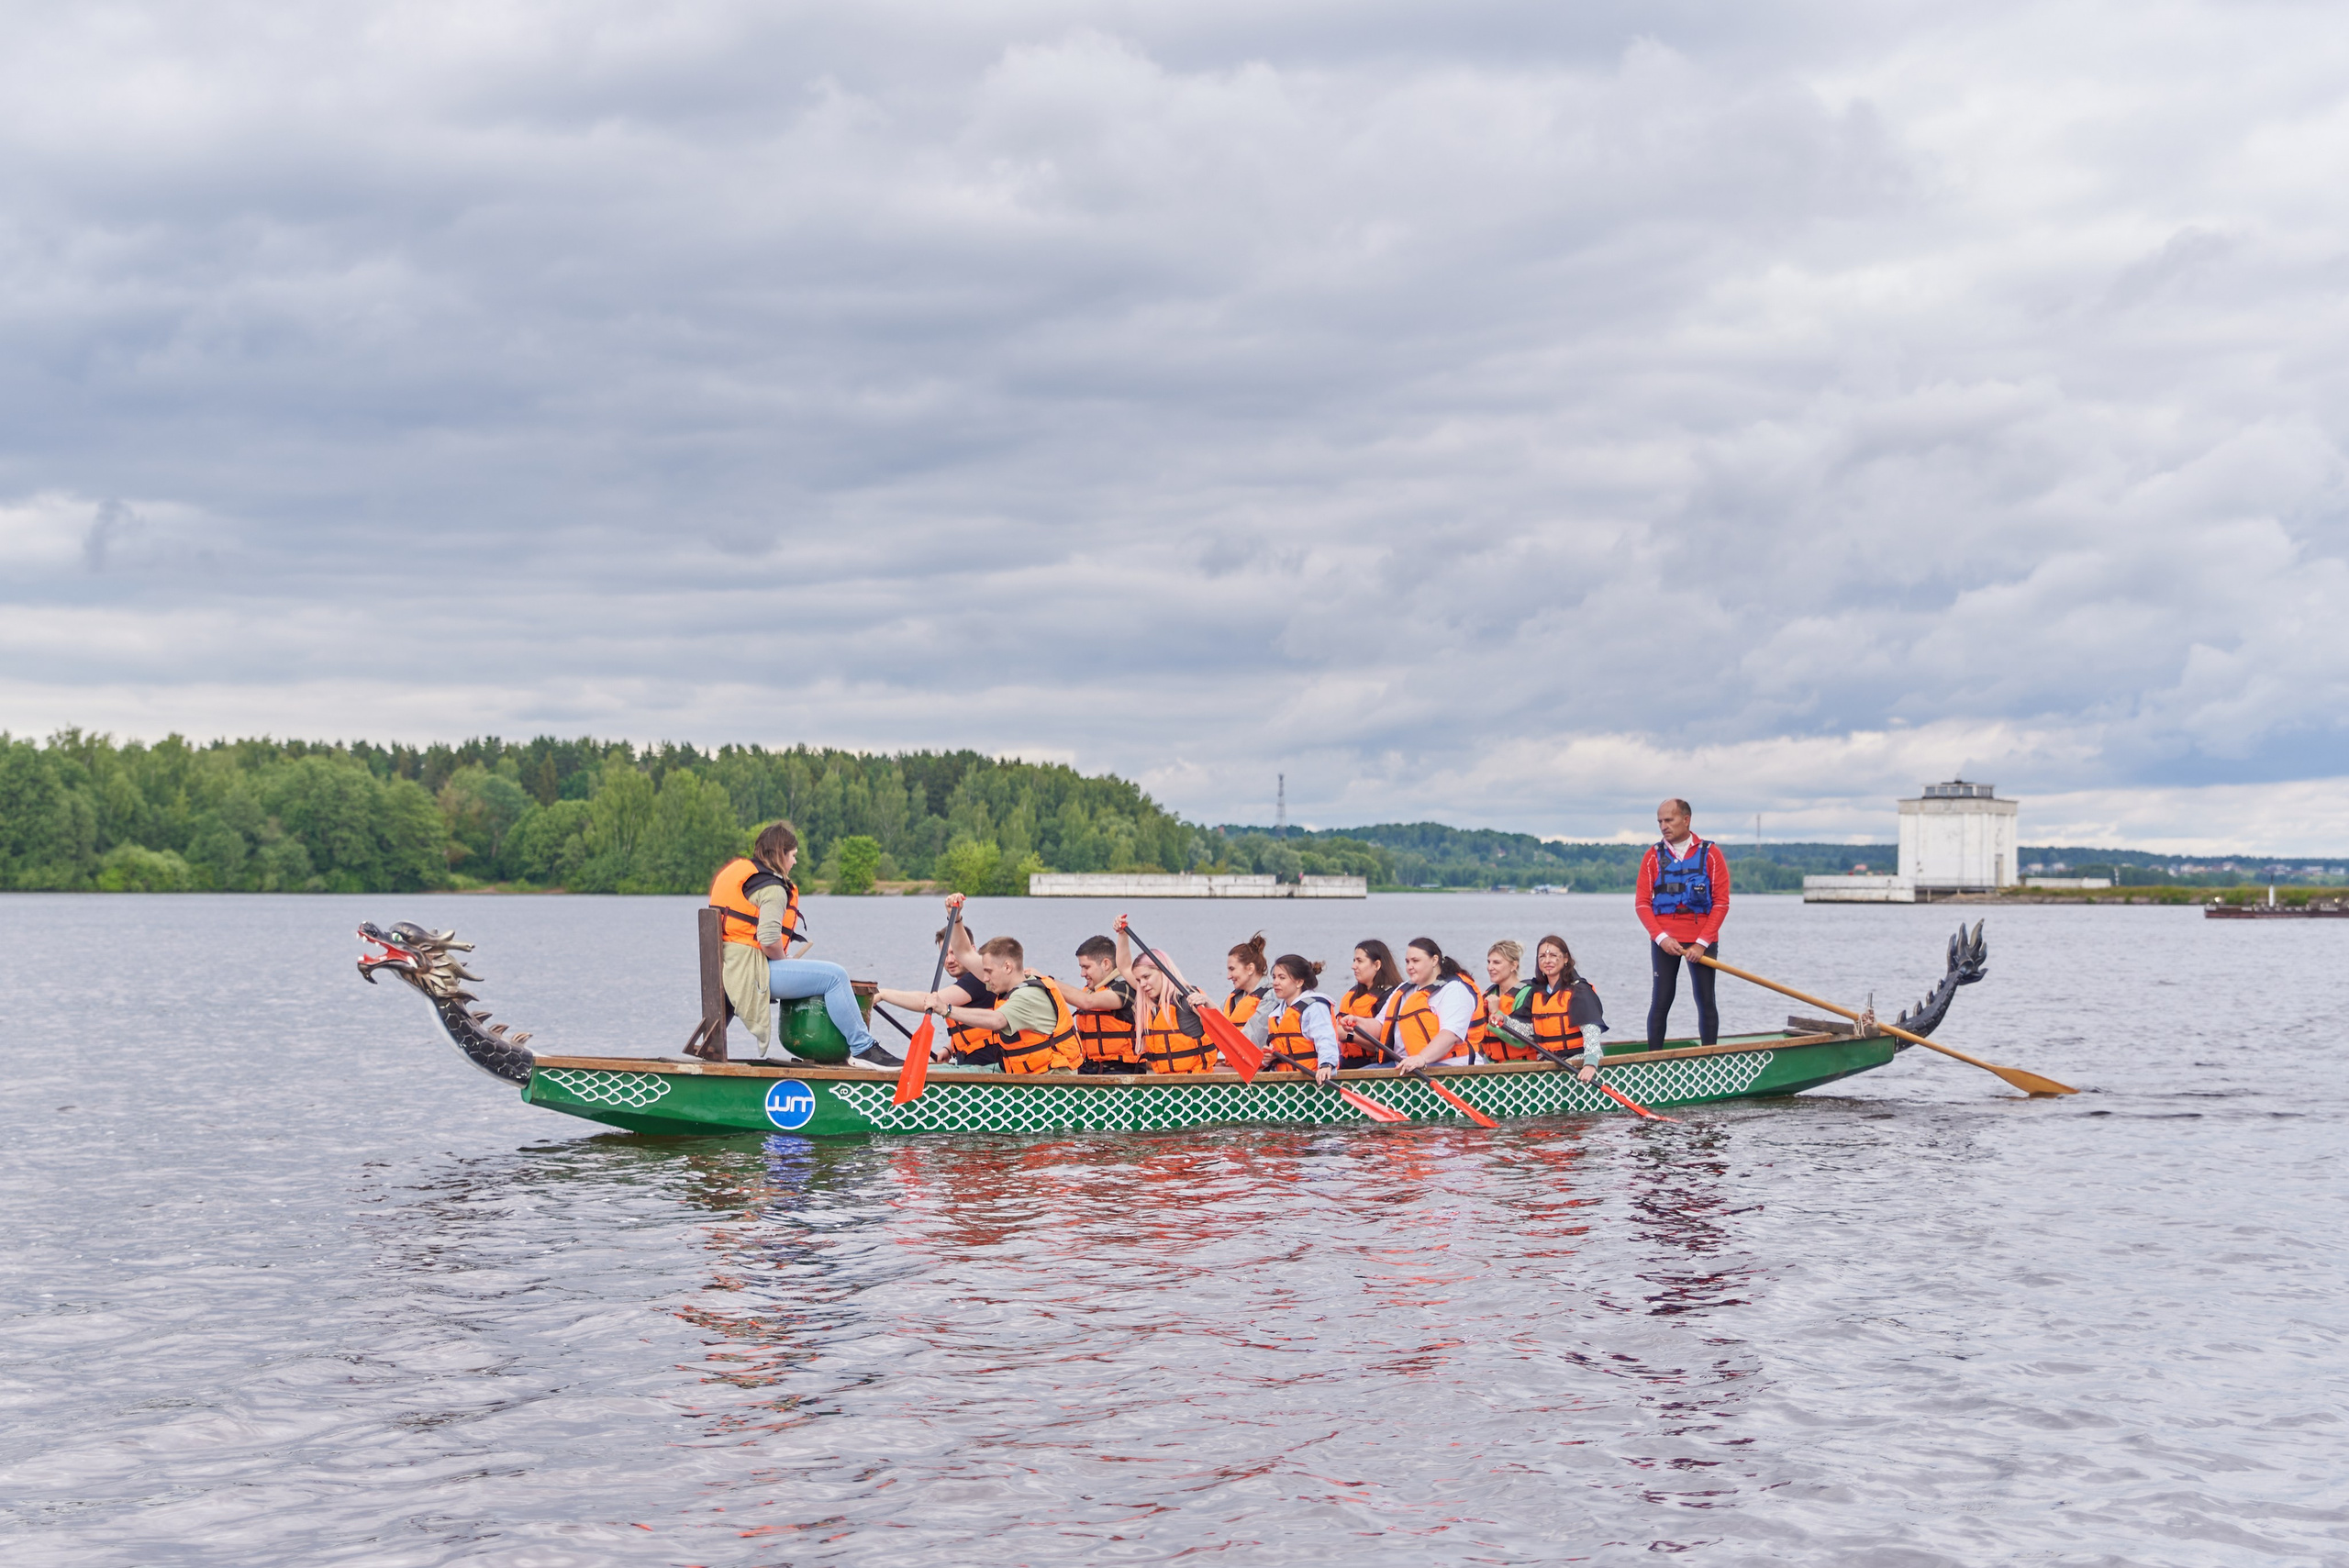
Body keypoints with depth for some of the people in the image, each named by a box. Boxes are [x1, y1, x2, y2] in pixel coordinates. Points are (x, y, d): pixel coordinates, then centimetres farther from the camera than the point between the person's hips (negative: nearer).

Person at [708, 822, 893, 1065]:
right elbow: (769, 940, -22)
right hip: (749, 970, -11)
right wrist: (785, 961, -2)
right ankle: (863, 1049, -15)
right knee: (834, 976, -15)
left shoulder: (735, 870, 20)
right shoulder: (772, 887, -10)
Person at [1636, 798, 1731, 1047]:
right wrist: (1661, 938, -11)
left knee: (1706, 1002, 2)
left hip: (1702, 939, -1)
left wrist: (1702, 943, -9)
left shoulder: (1710, 854, 1)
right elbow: (1643, 904, 3)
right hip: (1664, 940, 1)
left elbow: (1721, 903, -1)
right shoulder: (1654, 855, 5)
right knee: (1660, 1002, -1)